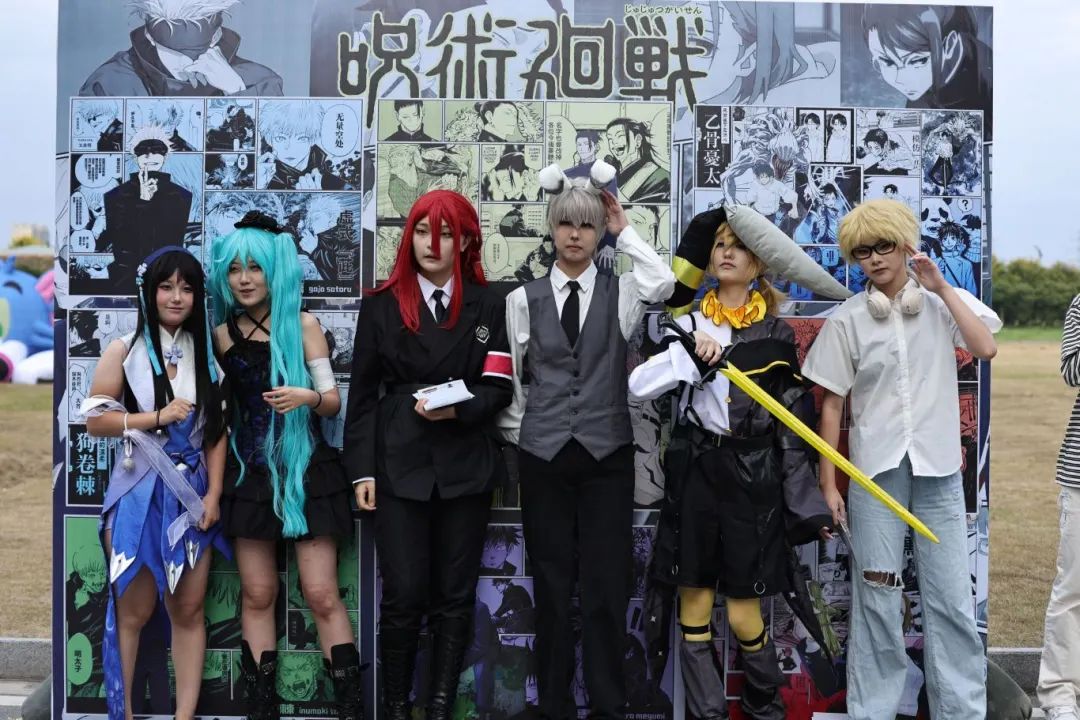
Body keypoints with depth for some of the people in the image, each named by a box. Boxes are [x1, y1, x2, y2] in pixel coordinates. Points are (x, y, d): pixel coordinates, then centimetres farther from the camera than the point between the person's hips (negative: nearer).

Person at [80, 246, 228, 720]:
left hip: (192, 495, 3)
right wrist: (157, 417, -16)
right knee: (133, 612, 4)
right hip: (139, 494, -3)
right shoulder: (124, 351, -2)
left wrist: (213, 494, -2)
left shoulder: (206, 353, 6)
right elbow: (94, 419, -5)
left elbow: (217, 430, 6)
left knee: (189, 610, 6)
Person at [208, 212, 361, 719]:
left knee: (321, 595, -3)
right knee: (257, 595, 6)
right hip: (250, 472, 3)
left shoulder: (303, 324, -1)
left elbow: (333, 402, -2)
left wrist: (308, 397, -22)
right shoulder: (223, 334, 5)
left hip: (305, 470, -2)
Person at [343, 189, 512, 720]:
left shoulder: (488, 305, 6)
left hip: (465, 468, 1)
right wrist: (362, 469, -3)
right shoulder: (381, 305, 6)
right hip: (400, 466, -1)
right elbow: (363, 393, 4)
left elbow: (498, 386, 1)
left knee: (455, 596, 8)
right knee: (403, 596, -1)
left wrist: (458, 410, -19)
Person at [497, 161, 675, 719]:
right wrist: (516, 432, 10)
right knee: (551, 584, 7)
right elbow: (507, 376, 12)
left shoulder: (620, 292, 3)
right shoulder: (524, 299, 5)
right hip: (544, 454, 1)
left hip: (607, 453, -1)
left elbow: (663, 283, -19)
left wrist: (626, 231, -8)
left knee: (606, 584, 2)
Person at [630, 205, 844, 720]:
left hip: (754, 477, -1)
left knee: (743, 614, 1)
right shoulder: (687, 325, 7)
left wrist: (807, 503, -1)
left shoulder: (776, 334, 5)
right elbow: (637, 386, -5)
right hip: (695, 472, 2)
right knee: (694, 606, 5)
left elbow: (795, 422, 3)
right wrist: (688, 352, -17)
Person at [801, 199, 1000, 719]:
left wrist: (941, 287, -9)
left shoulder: (944, 302, 4)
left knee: (951, 597, 3)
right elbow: (832, 404, 1)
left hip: (937, 467, 1)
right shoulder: (846, 319, 0)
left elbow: (985, 348, -14)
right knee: (877, 596, 4)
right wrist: (828, 484, -1)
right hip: (875, 467, 0)